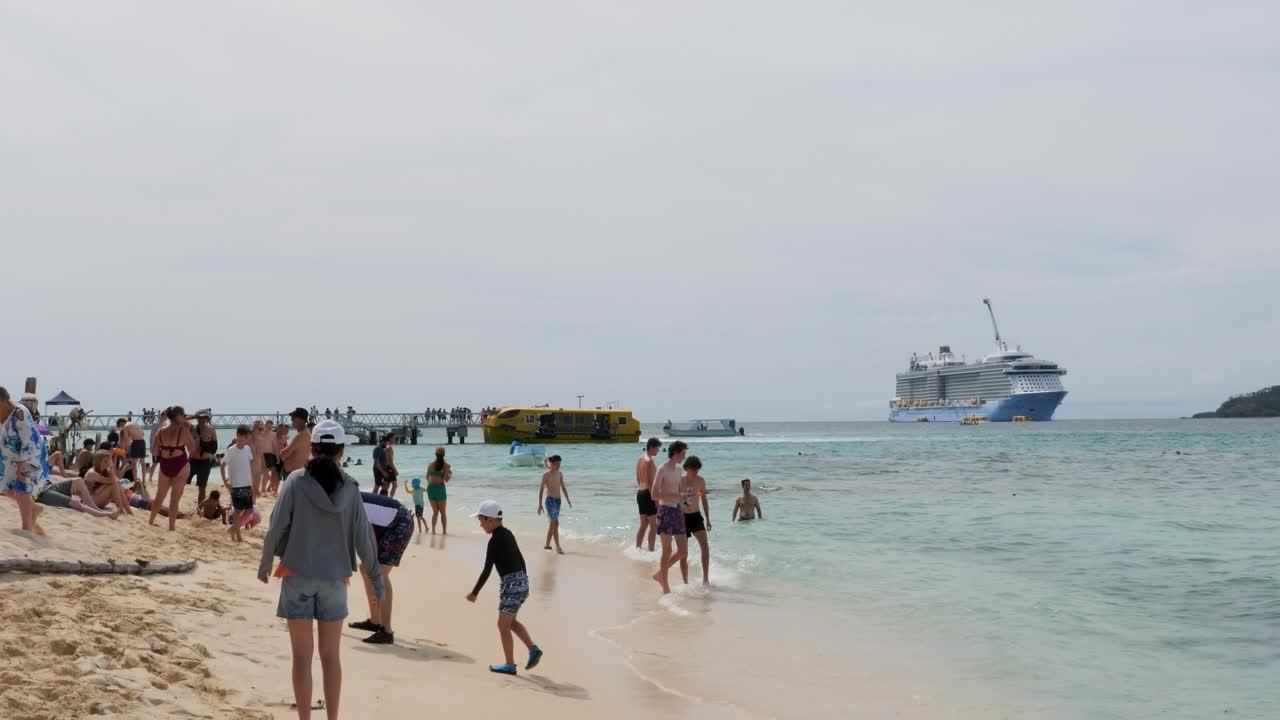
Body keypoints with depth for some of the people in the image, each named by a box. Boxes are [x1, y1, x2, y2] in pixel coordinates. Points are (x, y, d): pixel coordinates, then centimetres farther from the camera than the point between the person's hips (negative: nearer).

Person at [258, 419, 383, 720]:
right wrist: (376, 577, 9)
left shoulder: (296, 482, -7)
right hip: (334, 579, 2)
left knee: (302, 656, 6)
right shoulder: (349, 488, -3)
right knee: (331, 656, 13)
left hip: (298, 575, -2)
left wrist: (265, 564, 8)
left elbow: (276, 528, -8)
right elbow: (363, 538, -1)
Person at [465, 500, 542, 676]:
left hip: (511, 584, -9)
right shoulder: (507, 534, 12)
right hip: (522, 582, 9)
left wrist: (474, 593, -10)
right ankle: (533, 649, 13)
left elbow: (487, 570, -16)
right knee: (510, 621, 21)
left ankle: (510, 665, 9)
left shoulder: (495, 540, -14)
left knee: (503, 625, 3)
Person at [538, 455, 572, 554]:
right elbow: (541, 489, -8)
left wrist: (567, 499, 6)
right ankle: (558, 547, -15)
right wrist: (540, 504, -11)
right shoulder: (546, 475, -8)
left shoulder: (560, 474, 10)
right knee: (555, 523, -14)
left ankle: (547, 545, 24)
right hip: (550, 500, -7)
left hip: (558, 500, 7)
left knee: (552, 523, 13)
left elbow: (563, 487, 16)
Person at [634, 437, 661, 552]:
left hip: (640, 492, 9)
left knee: (643, 524, 16)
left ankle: (637, 548, 18)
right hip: (648, 494, -9)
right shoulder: (649, 461, -16)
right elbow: (650, 482, -20)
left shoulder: (640, 459, 13)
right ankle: (651, 550, -3)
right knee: (654, 525, -3)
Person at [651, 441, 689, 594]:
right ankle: (665, 586, 8)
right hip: (665, 510, -8)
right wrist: (677, 496, -21)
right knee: (667, 551, -2)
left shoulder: (678, 470, 13)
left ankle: (660, 574, 23)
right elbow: (655, 495, -17)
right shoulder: (662, 470, -11)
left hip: (677, 510, 8)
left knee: (683, 551, 6)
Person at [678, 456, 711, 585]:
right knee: (683, 552, 0)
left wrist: (708, 519, 13)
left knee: (705, 546, -14)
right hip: (682, 517, -3)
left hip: (696, 516, 3)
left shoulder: (701, 481, 2)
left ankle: (706, 579, -11)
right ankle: (685, 582, 10)